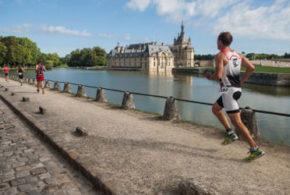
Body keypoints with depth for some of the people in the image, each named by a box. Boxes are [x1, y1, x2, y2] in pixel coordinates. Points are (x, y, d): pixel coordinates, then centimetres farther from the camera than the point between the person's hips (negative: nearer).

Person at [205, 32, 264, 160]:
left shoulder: (220, 56, -11)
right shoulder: (237, 55, 12)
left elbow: (218, 75, -21)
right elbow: (251, 68, 6)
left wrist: (209, 76, -1)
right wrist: (241, 81, 13)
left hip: (228, 91, -9)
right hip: (237, 89, 9)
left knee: (237, 122, -5)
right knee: (215, 109, 25)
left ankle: (255, 149, -1)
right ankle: (230, 133, 22)